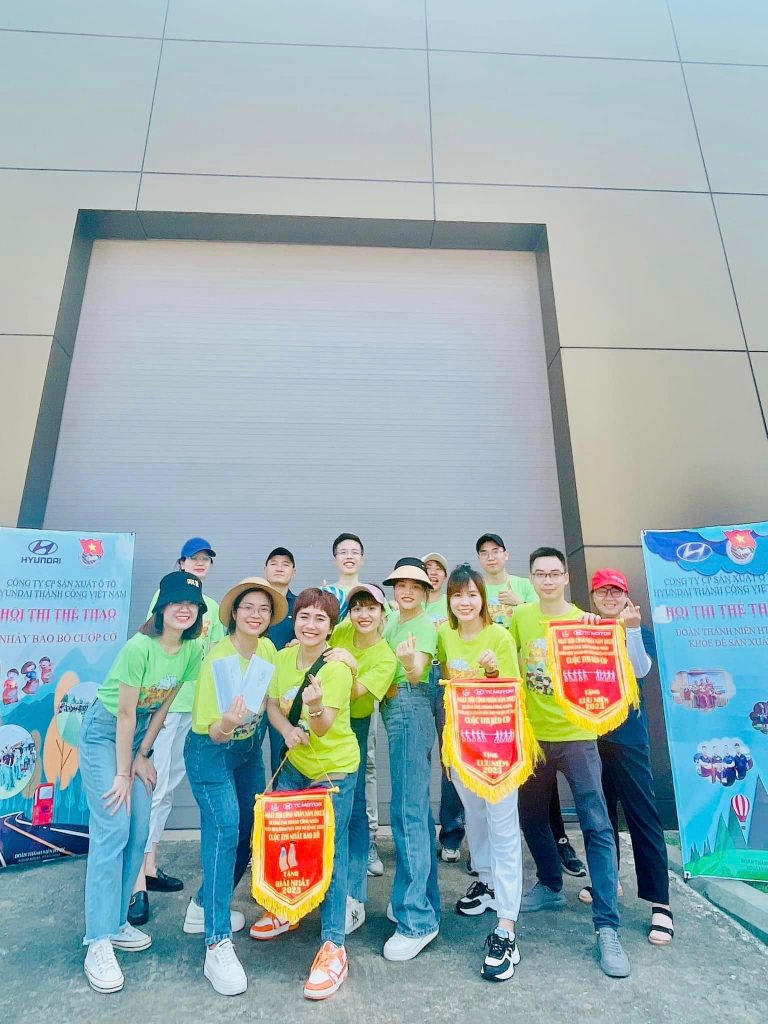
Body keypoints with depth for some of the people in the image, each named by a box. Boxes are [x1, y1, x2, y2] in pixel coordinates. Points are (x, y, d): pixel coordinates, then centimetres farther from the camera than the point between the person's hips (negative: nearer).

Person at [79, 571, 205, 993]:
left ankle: (116, 922, 24)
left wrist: (143, 756, 0)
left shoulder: (193, 649, -12)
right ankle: (98, 942, 5)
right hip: (103, 732, -6)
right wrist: (122, 772, -15)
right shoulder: (140, 646, -30)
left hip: (139, 733, 6)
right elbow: (125, 714, -22)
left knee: (139, 831, 7)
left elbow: (164, 705, -3)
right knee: (113, 830, -7)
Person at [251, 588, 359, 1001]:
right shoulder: (282, 657, -6)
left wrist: (316, 706, -50)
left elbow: (323, 729, -27)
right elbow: (272, 704, 3)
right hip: (295, 762, 6)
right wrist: (287, 730, -18)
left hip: (334, 769, -6)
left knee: (330, 853, -2)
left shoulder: (336, 668, -24)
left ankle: (333, 946, 16)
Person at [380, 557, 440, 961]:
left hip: (410, 711, -8)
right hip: (393, 710, 8)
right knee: (416, 806, 15)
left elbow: (417, 675, -21)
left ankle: (417, 919, 3)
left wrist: (410, 661, -43)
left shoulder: (425, 625, -9)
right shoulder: (392, 622, 14)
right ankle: (422, 897, 28)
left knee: (408, 809, -7)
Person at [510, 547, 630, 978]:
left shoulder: (583, 620, -8)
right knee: (532, 818, 16)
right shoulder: (521, 616, -1)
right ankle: (551, 886, 40)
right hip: (533, 734, 3)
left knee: (598, 827, -4)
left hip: (576, 735, -3)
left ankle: (607, 927, 9)